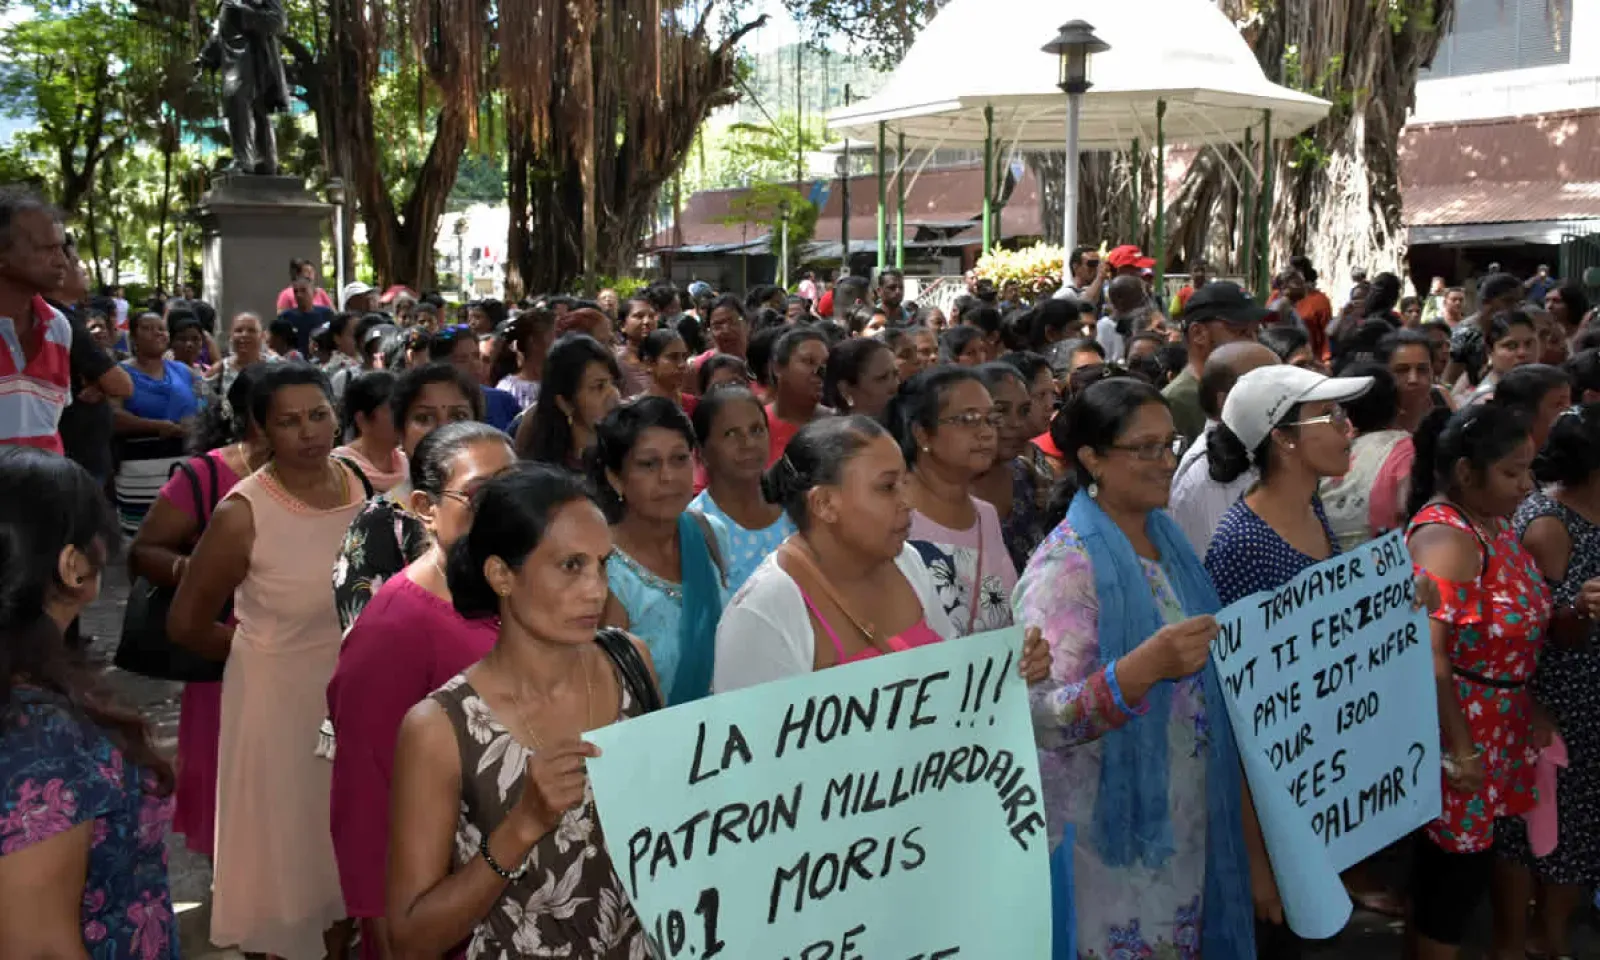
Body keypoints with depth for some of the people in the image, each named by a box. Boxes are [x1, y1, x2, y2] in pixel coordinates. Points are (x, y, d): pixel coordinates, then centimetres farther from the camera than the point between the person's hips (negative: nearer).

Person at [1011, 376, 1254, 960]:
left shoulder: (1167, 537, 5)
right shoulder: (1065, 566, -20)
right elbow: (1043, 717, -26)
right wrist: (1142, 668, -38)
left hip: (1185, 811, 8)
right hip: (1109, 825, -7)